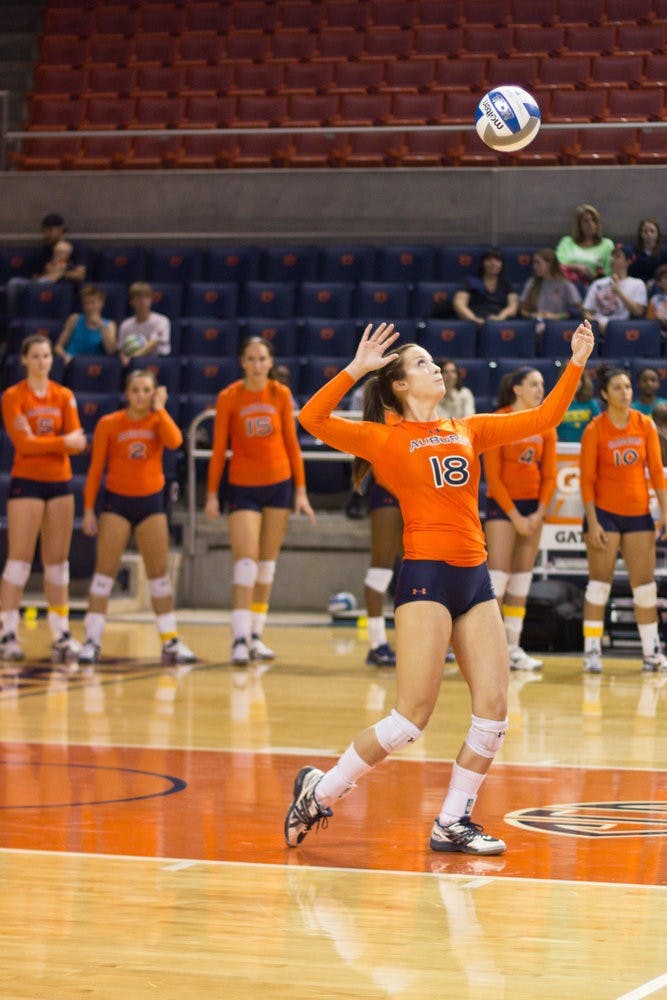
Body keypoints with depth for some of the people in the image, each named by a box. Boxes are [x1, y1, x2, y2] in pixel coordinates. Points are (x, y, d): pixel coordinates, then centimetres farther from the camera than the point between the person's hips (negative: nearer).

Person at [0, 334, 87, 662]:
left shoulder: (64, 396, 8)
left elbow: (76, 441, -2)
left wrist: (41, 440, -18)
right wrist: (62, 441, -16)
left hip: (60, 482, 4)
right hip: (26, 482, -4)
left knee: (58, 560, 6)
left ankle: (61, 634, 8)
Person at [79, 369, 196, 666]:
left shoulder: (158, 420, 2)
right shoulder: (109, 424, -3)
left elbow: (174, 441, -21)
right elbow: (95, 469, -2)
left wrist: (159, 408, -13)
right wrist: (89, 509, -5)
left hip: (151, 502, 2)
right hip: (117, 500, -2)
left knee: (159, 574, 5)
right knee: (105, 571, -5)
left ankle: (170, 641, 9)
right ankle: (92, 641, -3)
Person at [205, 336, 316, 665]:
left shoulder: (281, 394, 1)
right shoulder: (228, 398, -5)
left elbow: (292, 444, 6)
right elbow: (218, 449, -1)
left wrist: (301, 490, 3)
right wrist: (212, 494, -4)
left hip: (279, 483, 3)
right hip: (243, 486, -3)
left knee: (267, 564, 8)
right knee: (246, 562, -14)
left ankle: (256, 636, 15)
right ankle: (239, 639, -18)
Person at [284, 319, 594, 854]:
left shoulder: (469, 430, 16)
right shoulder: (387, 439, 1)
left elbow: (543, 417, 16)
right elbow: (313, 419, -11)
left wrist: (577, 363, 8)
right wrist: (357, 368, -14)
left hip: (475, 579, 6)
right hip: (425, 576, -6)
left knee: (495, 708, -2)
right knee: (413, 715, -10)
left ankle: (452, 823, 10)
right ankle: (320, 791, 6)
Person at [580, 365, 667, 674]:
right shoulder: (595, 430, -7)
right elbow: (587, 479, -7)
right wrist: (592, 522, -13)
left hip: (638, 513, 3)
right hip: (605, 512, -3)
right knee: (599, 582, -2)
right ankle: (592, 651, 3)